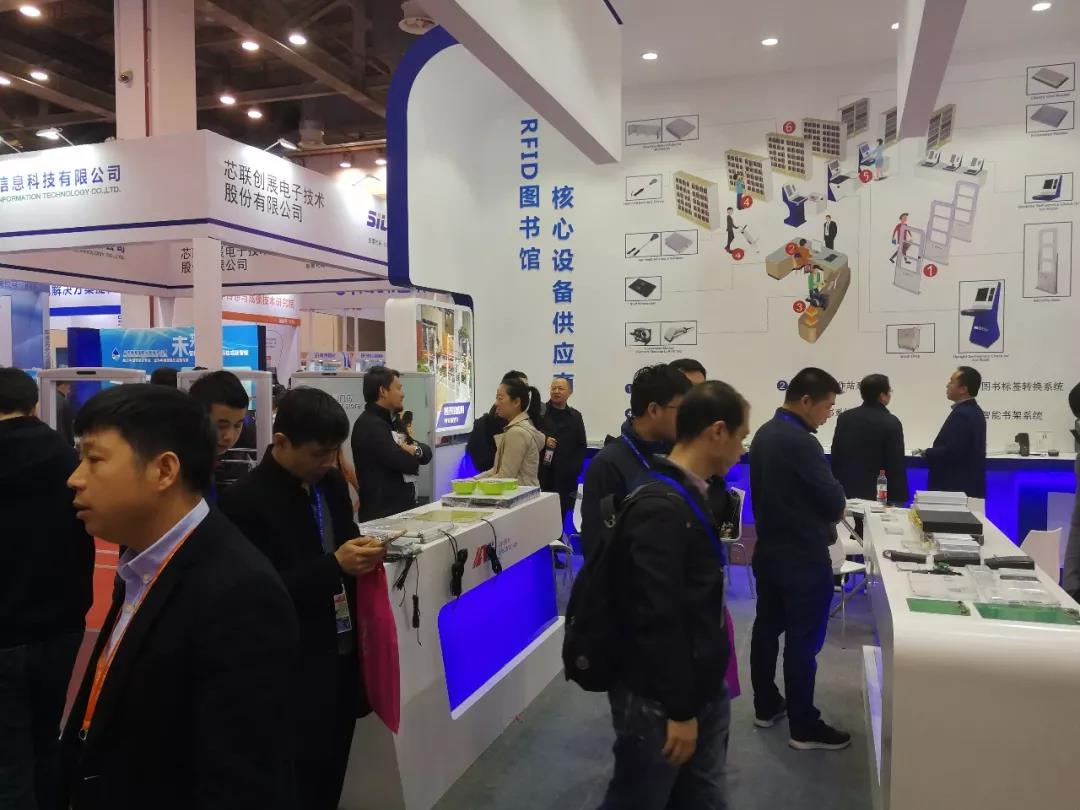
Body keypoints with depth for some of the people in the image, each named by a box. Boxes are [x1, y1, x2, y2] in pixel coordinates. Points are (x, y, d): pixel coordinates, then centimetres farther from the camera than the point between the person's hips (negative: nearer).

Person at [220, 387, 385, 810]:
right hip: (296, 673, -6)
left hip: (344, 656, 7)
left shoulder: (331, 483, 5)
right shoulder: (245, 501, -16)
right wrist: (335, 565, -26)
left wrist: (363, 555, -2)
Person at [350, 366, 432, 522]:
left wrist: (416, 450, -15)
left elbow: (427, 453, 7)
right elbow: (407, 463, -23)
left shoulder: (390, 421, 15)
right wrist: (411, 455, -1)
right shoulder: (370, 425, -16)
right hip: (382, 513, -9)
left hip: (402, 508, 9)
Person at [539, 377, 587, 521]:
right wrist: (543, 440, -11)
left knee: (562, 513, -2)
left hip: (566, 478, 2)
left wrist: (575, 466, 2)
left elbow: (582, 445, 13)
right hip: (542, 475, -2)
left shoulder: (575, 416, 13)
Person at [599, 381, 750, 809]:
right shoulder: (660, 508, -23)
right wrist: (679, 709, -19)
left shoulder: (689, 498, 8)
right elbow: (657, 618, -25)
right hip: (657, 701, -9)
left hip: (701, 691, 9)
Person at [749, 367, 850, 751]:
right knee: (803, 641, 1)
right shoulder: (800, 442, -23)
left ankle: (766, 707, 29)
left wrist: (813, 518, 9)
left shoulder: (763, 434, 5)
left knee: (766, 628, 16)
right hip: (802, 557, -9)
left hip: (768, 550, 9)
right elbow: (835, 501, -18)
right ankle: (804, 728, 11)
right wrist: (826, 517, 4)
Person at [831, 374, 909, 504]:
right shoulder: (891, 423, -10)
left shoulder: (844, 417, 4)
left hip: (844, 492, 5)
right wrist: (899, 500, -5)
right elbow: (897, 466, -10)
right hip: (872, 494, -5)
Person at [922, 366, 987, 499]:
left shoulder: (961, 414, -19)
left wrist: (927, 453, -9)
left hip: (956, 487, -10)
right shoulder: (974, 411, 12)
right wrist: (932, 452, 9)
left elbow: (951, 452, -25)